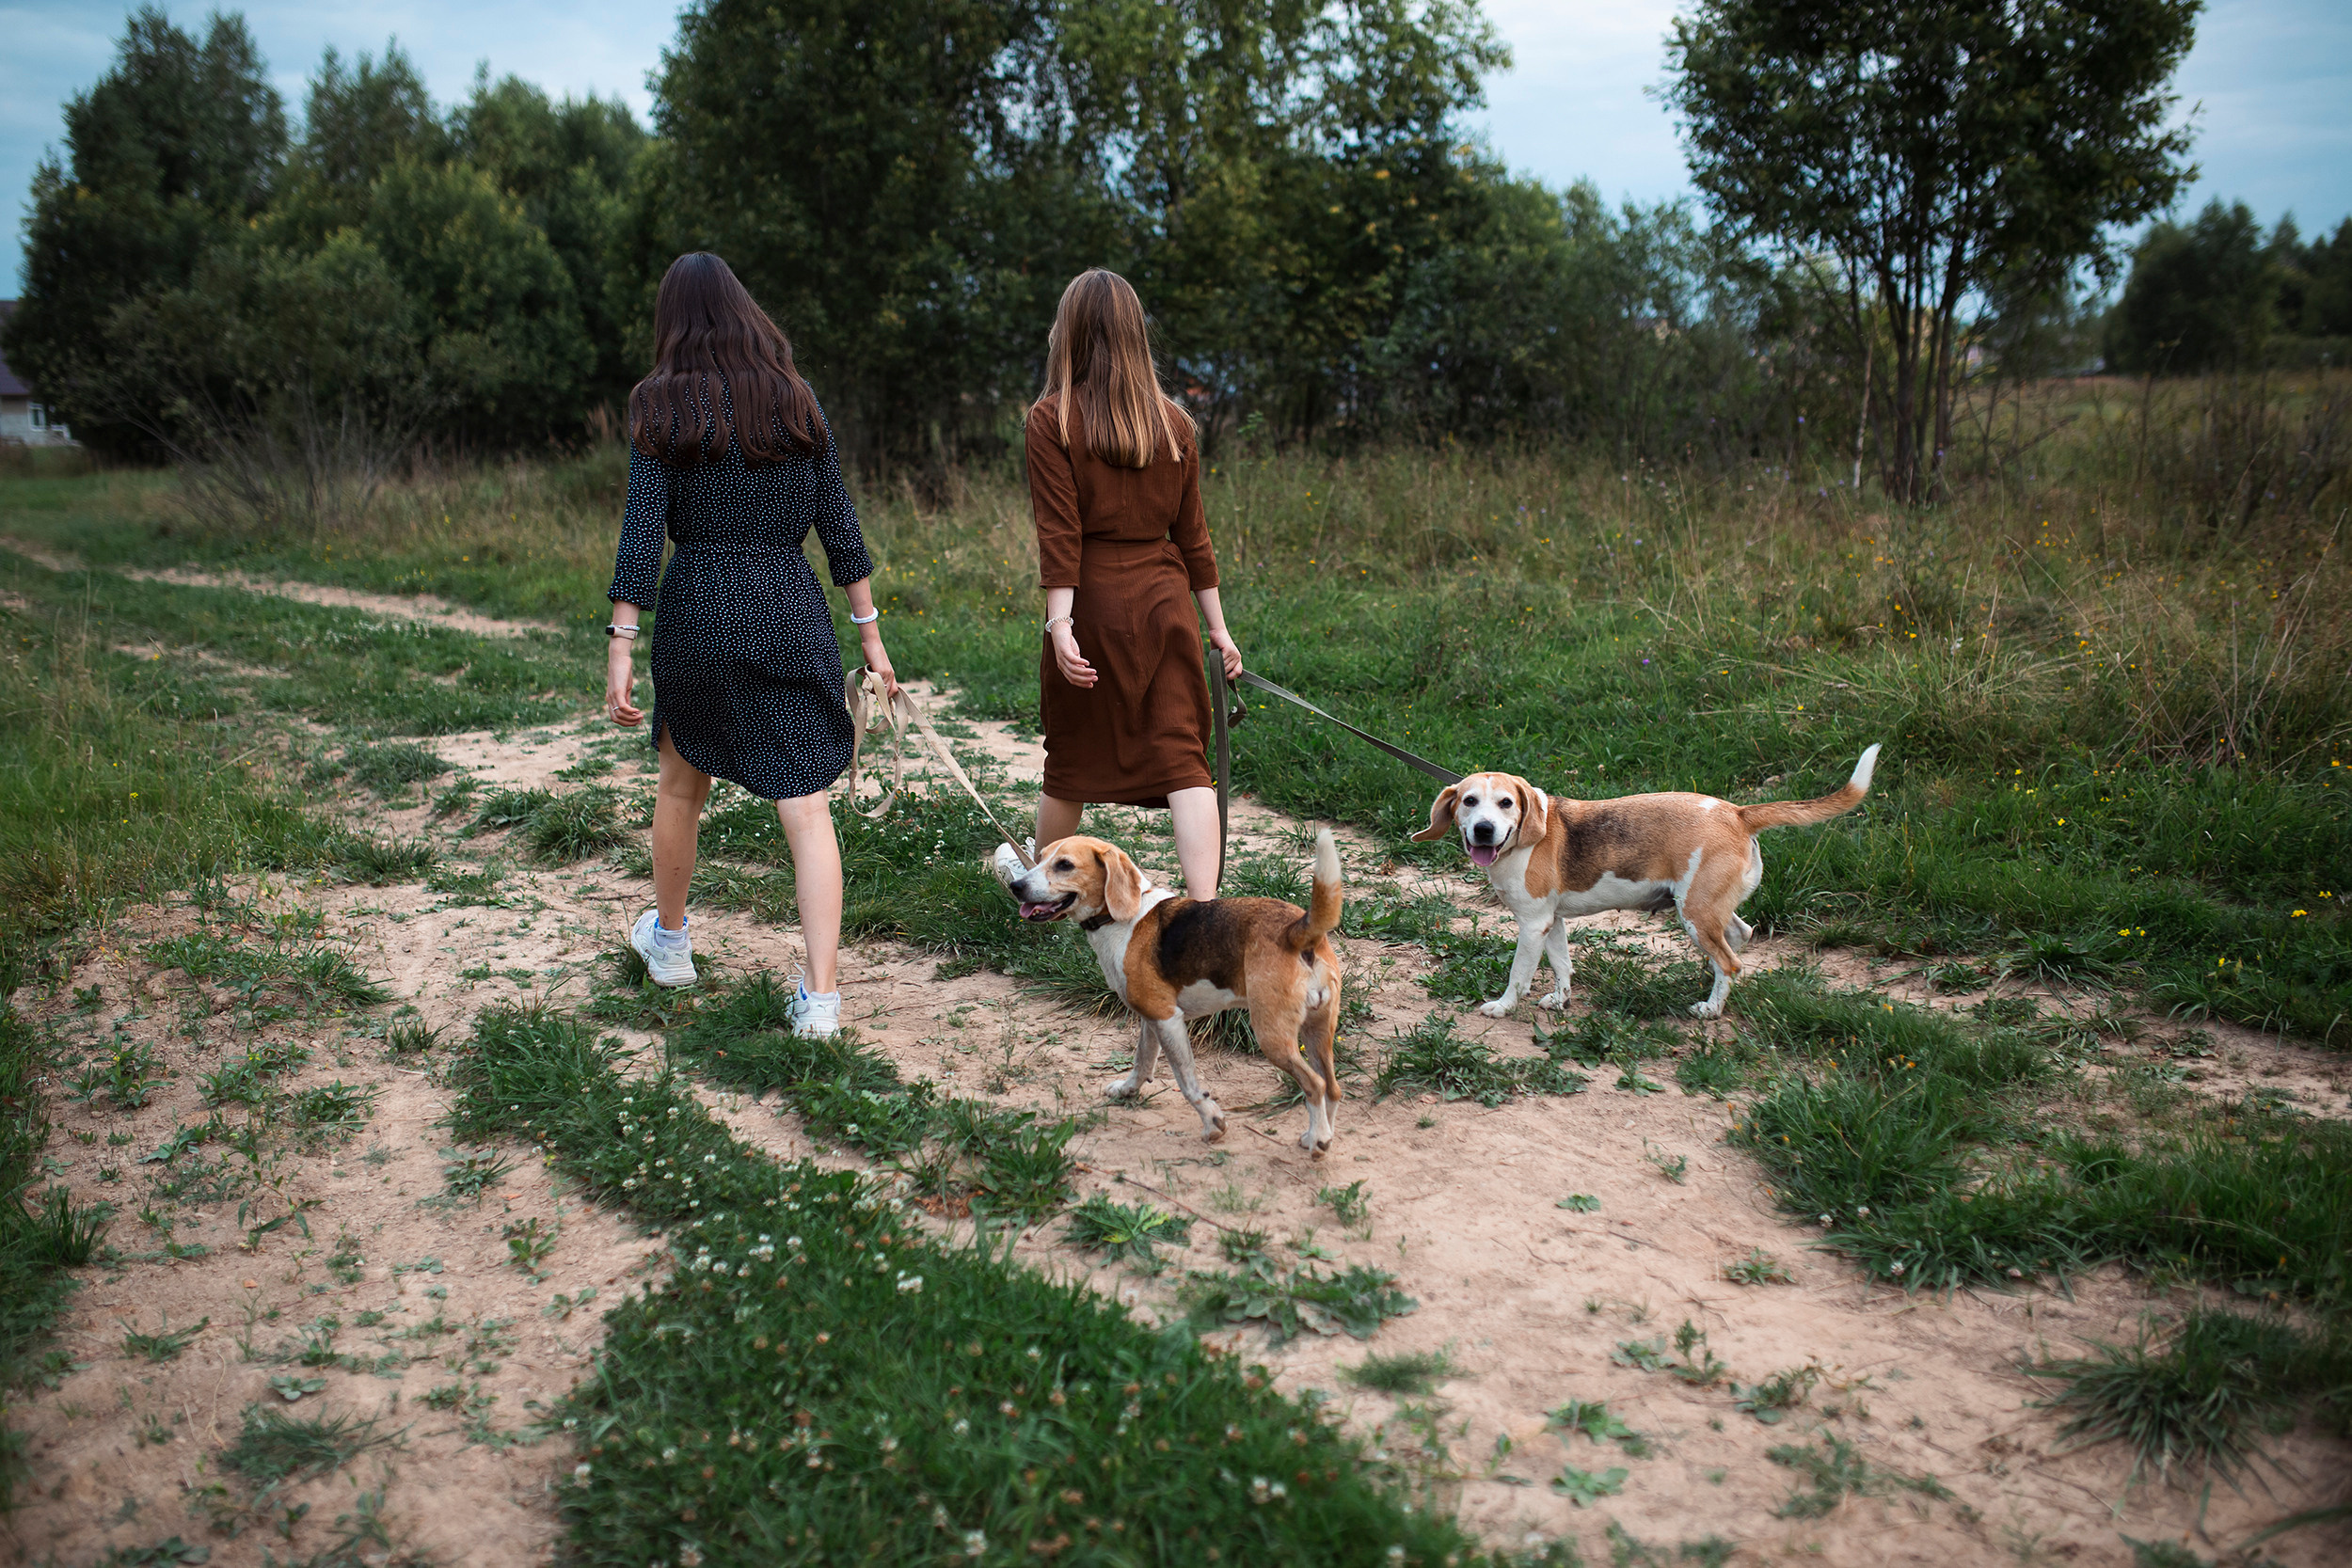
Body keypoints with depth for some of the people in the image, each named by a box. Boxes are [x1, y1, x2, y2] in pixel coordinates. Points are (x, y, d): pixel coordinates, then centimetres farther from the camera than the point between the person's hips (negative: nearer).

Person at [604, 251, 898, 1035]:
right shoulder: (797, 402, 7)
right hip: (793, 613, 1)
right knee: (807, 807, -2)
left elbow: (643, 529, -9)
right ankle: (821, 994, -7)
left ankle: (669, 939, 40)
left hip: (697, 611, -1)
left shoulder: (662, 405, -1)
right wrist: (870, 632, 11)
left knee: (681, 781, 22)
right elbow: (838, 525, 6)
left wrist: (621, 646, -9)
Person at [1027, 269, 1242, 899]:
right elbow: (1191, 533, 9)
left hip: (1094, 598, -2)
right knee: (1181, 757, 1)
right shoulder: (1173, 421, 7)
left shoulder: (1053, 418, -4)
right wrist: (1217, 626, 14)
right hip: (1165, 598, 2)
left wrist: (1059, 623, -14)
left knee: (1071, 754, 13)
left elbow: (1059, 533, -11)